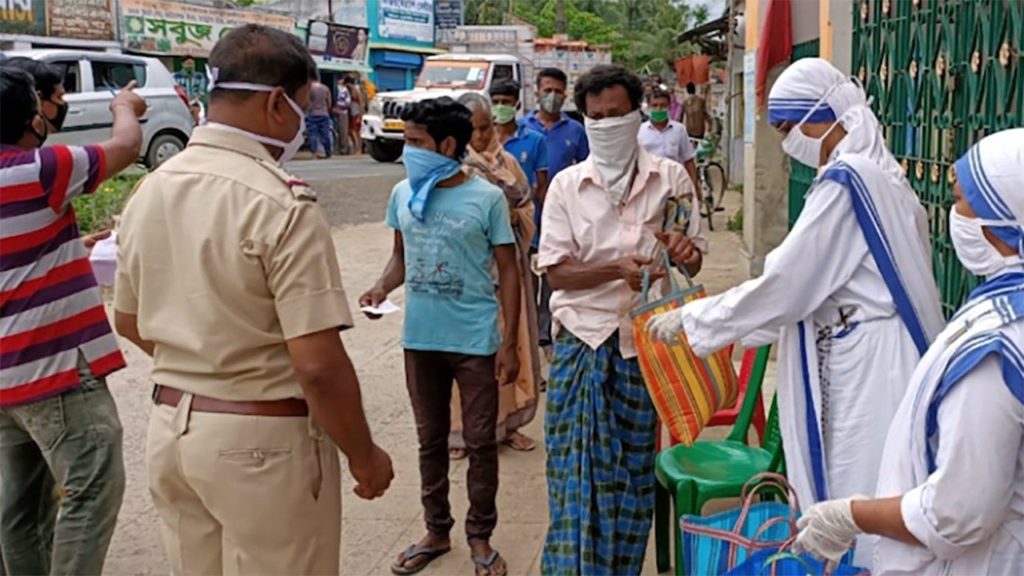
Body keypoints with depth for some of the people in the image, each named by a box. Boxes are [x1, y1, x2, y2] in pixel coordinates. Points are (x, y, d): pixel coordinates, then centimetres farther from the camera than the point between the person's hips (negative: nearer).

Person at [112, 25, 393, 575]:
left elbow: (130, 322, 14)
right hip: (262, 440, -7)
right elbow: (319, 367, -23)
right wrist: (364, 457, -9)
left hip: (170, 427, 7)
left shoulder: (149, 190, 2)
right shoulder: (282, 204, -21)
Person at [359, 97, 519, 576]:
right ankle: (436, 532, 31)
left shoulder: (487, 198, -10)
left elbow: (508, 272, -6)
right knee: (431, 441, 16)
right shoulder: (402, 194, 1)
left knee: (479, 442, 7)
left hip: (475, 342, -4)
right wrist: (382, 288, -8)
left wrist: (510, 343, -9)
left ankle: (480, 538, 24)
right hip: (420, 340, 4)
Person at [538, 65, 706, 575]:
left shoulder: (669, 178, 3)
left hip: (644, 340, 1)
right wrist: (618, 269, -22)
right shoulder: (566, 185, 1)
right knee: (575, 469, 2)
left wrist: (682, 250, -17)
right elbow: (557, 271, -5)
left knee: (633, 469, 10)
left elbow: (694, 260, 8)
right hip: (582, 340, 0)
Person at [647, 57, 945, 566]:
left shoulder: (845, 180, -17)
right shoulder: (877, 172, 13)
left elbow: (786, 283, -17)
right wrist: (742, 326, 17)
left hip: (863, 369, -10)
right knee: (862, 506, 16)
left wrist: (692, 319, -7)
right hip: (866, 361, 10)